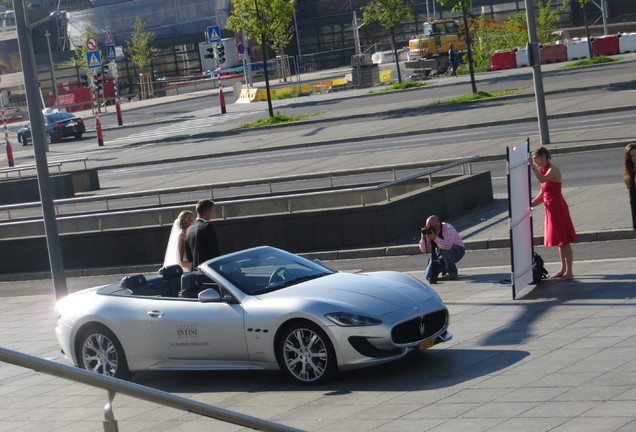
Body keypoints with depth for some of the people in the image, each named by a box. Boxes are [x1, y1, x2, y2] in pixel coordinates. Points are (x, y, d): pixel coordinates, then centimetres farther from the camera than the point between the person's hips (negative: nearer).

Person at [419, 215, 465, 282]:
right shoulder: (429, 231, -9)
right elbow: (424, 250, -11)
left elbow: (448, 246, -47)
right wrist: (423, 238, -28)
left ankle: (452, 272, -20)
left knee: (445, 249, -41)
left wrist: (435, 238, -56)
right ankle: (445, 268, 20)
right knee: (429, 277, -11)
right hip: (442, 254, 6)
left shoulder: (447, 228, -27)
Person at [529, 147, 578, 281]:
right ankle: (563, 269, 24)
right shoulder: (544, 170, 12)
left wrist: (533, 166, -33)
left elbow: (542, 179, -36)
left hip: (558, 207, -9)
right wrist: (532, 202, 4)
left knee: (563, 240, -6)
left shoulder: (553, 170, -15)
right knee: (559, 240, 15)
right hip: (550, 208, 9)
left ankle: (569, 272, -3)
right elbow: (542, 193, 16)